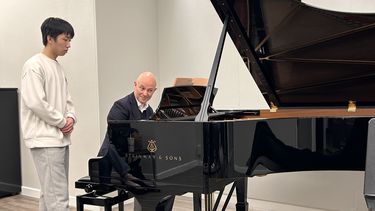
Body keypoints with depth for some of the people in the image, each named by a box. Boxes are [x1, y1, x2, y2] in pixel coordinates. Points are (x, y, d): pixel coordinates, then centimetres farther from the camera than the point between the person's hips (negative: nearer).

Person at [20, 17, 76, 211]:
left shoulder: (58, 67, 16)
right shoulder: (34, 66, -10)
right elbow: (35, 103, -18)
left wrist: (71, 118, 0)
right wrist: (62, 122, -10)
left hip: (61, 139, 9)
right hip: (45, 140, -9)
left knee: (49, 194, 14)